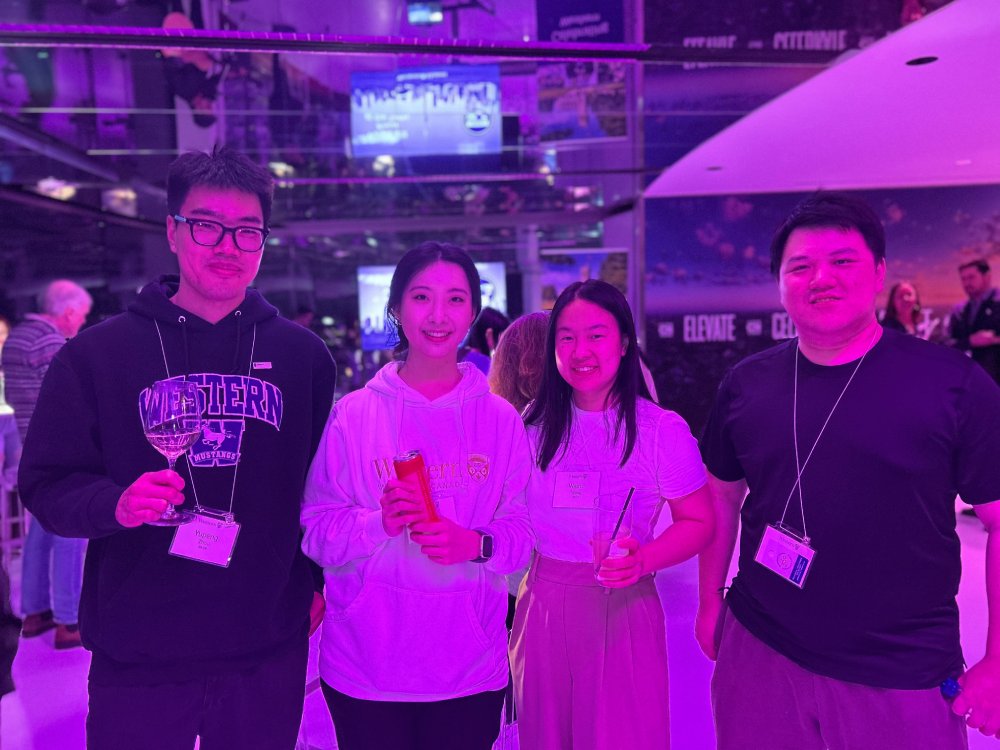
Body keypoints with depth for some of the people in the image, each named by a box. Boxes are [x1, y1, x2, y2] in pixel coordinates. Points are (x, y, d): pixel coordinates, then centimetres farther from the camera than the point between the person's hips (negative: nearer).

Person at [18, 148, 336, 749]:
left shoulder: (304, 354, 2)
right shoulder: (98, 353, -2)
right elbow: (46, 484, -1)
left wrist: (318, 578, 3)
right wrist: (116, 504, -20)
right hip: (136, 656, -1)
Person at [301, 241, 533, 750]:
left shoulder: (501, 419, -1)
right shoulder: (352, 414, -4)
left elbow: (522, 531, 0)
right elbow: (315, 533, -4)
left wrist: (474, 543, -19)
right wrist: (380, 523, -21)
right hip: (366, 664, -1)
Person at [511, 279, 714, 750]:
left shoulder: (663, 430, -9)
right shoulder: (534, 424, 1)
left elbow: (698, 522, -5)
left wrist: (643, 559, -21)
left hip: (623, 608, -3)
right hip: (541, 607, 3)